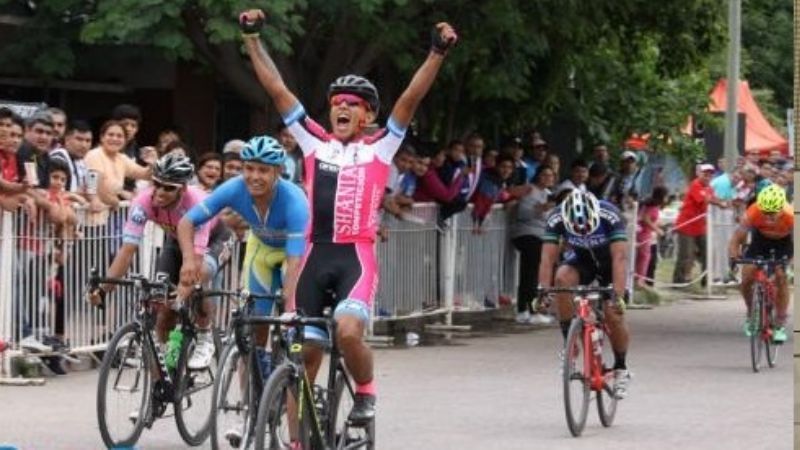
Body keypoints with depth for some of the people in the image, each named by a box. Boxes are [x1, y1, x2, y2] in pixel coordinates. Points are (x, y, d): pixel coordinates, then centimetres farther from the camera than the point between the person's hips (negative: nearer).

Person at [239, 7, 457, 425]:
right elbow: (276, 89, 11)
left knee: (348, 331, -26)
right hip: (315, 256, 3)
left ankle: (366, 391, 4)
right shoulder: (316, 143, 12)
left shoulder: (379, 148, 7)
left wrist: (437, 53, -14)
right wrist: (252, 39, 6)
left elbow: (411, 97, -4)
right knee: (302, 356, 3)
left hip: (356, 257, -3)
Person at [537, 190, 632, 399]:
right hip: (582, 259, 2)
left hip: (609, 262, -2)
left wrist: (618, 295, -50)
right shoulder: (556, 219, -29)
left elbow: (620, 258, -40)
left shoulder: (610, 216, -35)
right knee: (562, 278, -30)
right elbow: (547, 258, -31)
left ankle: (621, 369, 11)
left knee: (613, 314, -14)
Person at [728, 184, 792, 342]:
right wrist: (733, 258, -49)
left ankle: (781, 325, -7)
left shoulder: (790, 216, -40)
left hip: (783, 241, -1)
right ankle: (751, 313, 18)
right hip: (760, 238, 1)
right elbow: (736, 240, -31)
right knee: (746, 278, -10)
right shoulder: (752, 214, -37)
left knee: (781, 277, -18)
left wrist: (794, 261, -55)